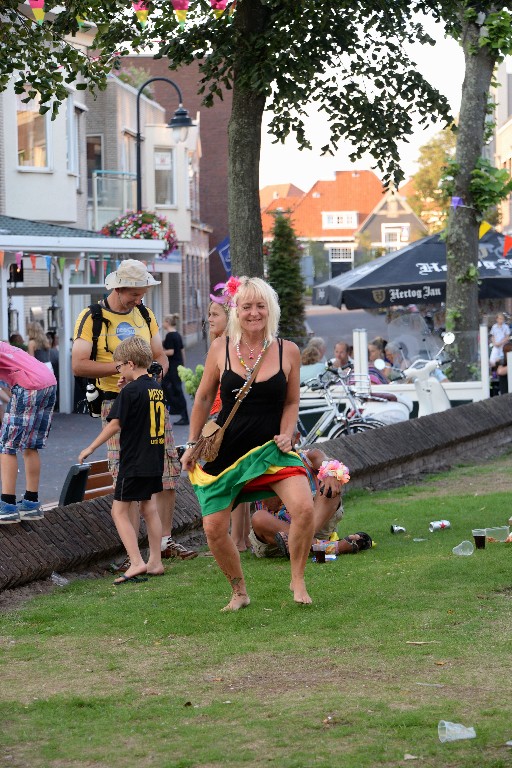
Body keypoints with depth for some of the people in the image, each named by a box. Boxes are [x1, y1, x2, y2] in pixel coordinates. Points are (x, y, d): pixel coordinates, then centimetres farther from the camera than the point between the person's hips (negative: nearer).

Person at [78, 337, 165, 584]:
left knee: (120, 511, -3)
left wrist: (90, 448, -6)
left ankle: (136, 563, -11)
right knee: (149, 508, 17)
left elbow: (115, 424, -15)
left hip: (134, 462, -8)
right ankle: (155, 562, 19)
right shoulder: (157, 388, 8)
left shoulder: (131, 391, -16)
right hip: (154, 461, 8)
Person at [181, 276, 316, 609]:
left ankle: (298, 581, 0)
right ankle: (239, 592, 22)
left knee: (304, 508, -22)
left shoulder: (288, 351, -3)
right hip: (226, 449, 1)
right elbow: (204, 398, 9)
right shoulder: (221, 349, -3)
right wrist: (193, 444, 11)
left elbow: (292, 402, 10)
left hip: (272, 446, -1)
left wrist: (286, 434, -7)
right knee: (214, 528, -2)